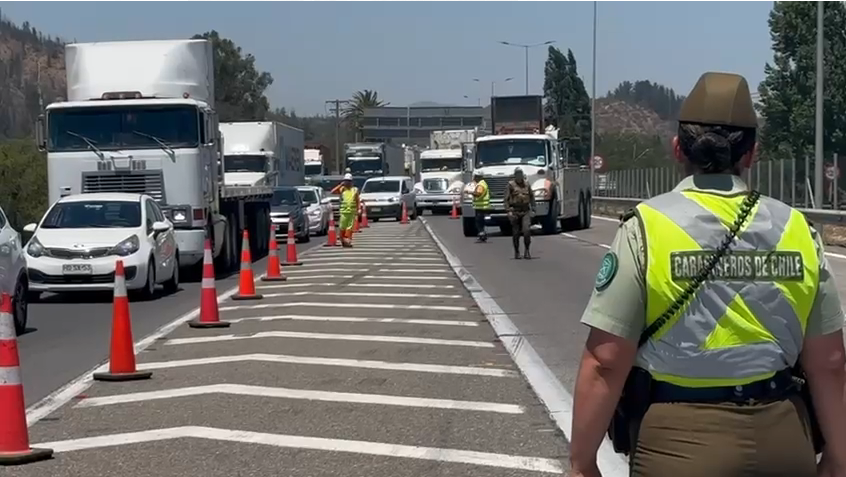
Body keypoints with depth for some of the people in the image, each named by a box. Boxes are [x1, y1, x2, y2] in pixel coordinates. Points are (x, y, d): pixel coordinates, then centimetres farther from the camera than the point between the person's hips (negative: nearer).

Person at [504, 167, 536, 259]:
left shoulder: (527, 184, 11)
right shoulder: (511, 185, 0)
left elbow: (532, 197, 16)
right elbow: (506, 199, -3)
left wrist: (533, 210, 7)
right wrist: (508, 211, -12)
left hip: (526, 211, 2)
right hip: (515, 212, -2)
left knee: (527, 230, -14)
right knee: (516, 233, 4)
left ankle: (527, 251, -4)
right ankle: (516, 252, 16)